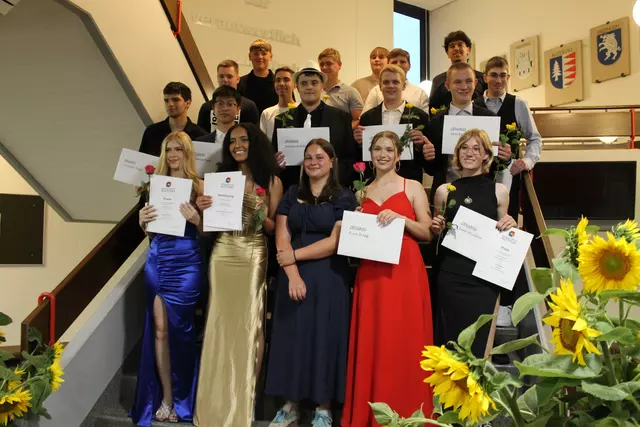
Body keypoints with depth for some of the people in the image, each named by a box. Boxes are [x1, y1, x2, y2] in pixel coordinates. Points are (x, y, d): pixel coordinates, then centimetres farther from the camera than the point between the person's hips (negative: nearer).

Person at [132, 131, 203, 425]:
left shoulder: (198, 185, 0)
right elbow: (148, 230, 15)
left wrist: (196, 218, -19)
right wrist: (142, 221, -6)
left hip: (185, 261, -3)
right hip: (157, 259, 3)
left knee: (180, 329, 5)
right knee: (159, 328, 5)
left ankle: (180, 398, 22)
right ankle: (165, 397, 17)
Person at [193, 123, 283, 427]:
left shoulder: (271, 181, 2)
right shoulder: (220, 177, 9)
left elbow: (274, 229, 2)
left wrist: (260, 213, -17)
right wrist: (203, 208, -8)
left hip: (254, 257, -2)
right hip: (222, 255, 2)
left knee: (248, 326, 4)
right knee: (220, 325, 6)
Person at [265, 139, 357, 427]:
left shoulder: (343, 198, 0)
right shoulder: (292, 194, 10)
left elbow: (336, 242, -10)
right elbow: (281, 236, 1)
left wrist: (294, 255, -12)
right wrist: (292, 274, -12)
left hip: (328, 278, -3)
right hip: (293, 276, 3)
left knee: (323, 336, 2)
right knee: (292, 336, 6)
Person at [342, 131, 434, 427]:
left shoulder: (413, 187, 4)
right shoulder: (363, 192, 15)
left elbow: (427, 233, 0)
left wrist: (401, 218, -14)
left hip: (405, 271, -3)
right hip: (371, 273, 3)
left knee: (404, 342, -1)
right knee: (370, 343, 5)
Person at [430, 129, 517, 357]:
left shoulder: (499, 191, 5)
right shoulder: (444, 191, 7)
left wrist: (511, 226, -5)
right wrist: (436, 229, -4)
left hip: (484, 276, 0)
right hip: (450, 274, 1)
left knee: (479, 339, 1)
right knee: (450, 337, 3)